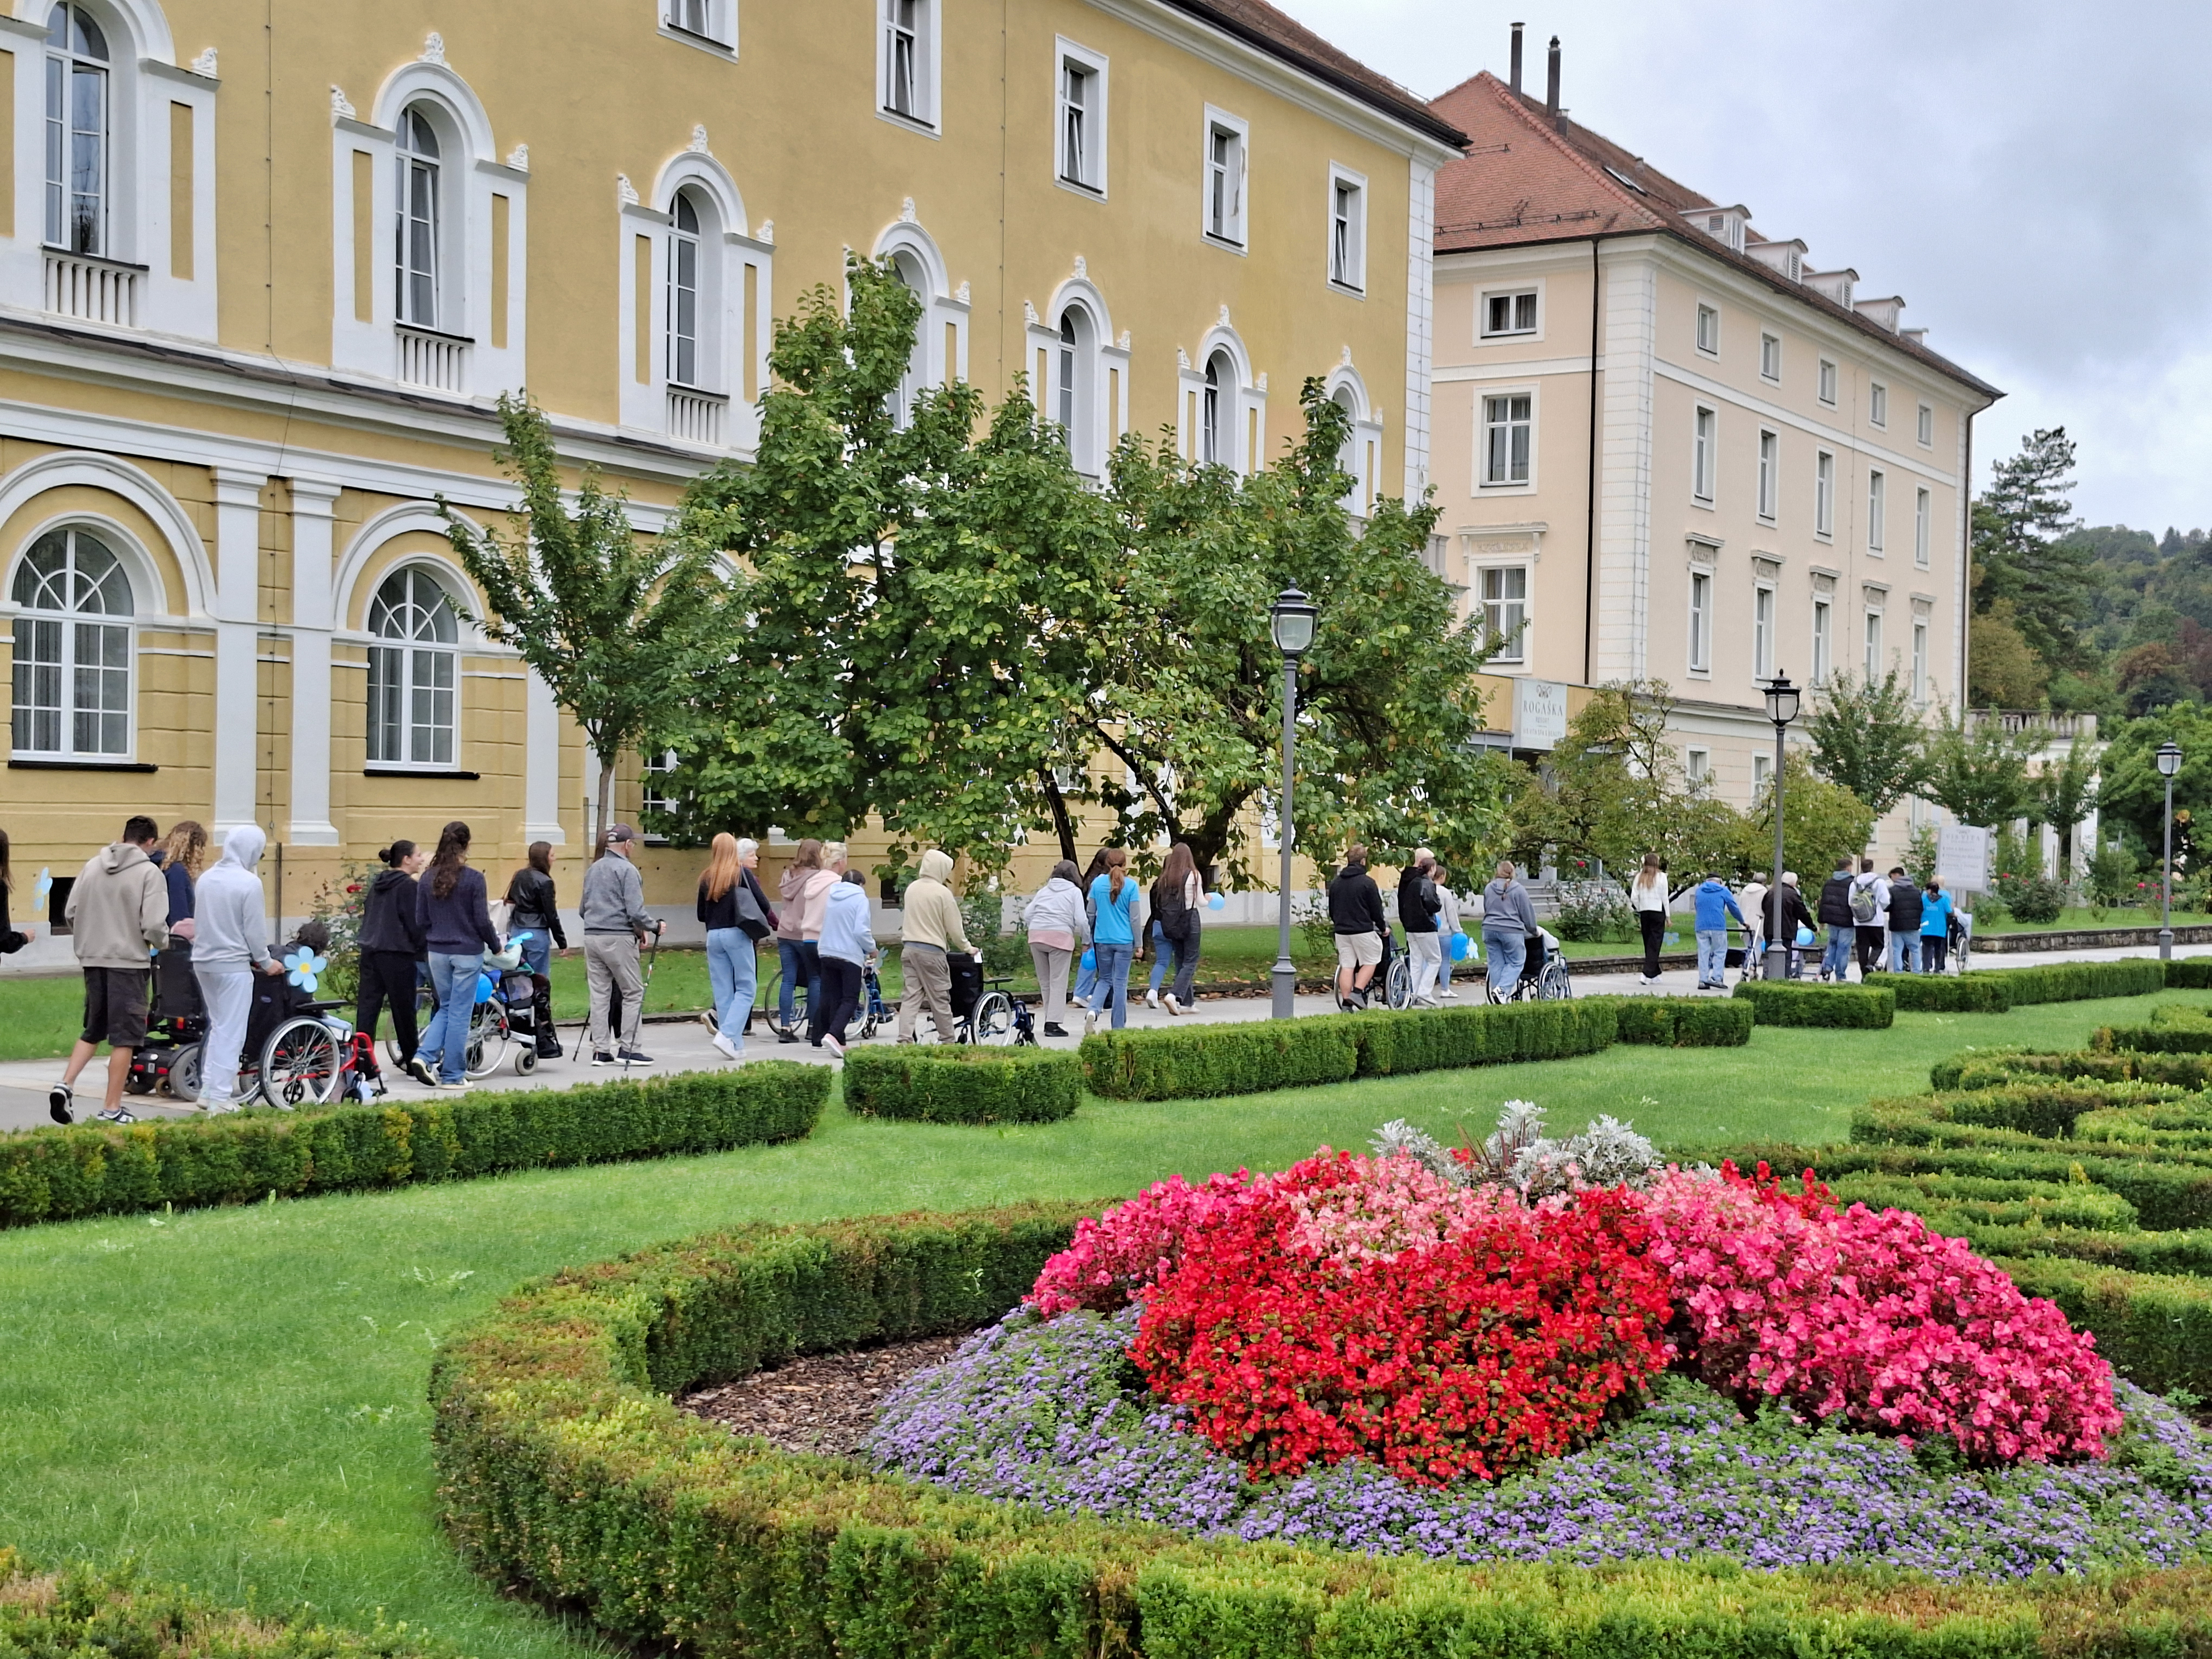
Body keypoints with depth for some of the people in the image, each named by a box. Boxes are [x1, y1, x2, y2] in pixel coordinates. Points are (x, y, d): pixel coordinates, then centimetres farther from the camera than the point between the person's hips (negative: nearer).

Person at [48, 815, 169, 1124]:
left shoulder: (93, 866, 6)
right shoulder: (149, 872, -10)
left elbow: (70, 913, 6)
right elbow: (154, 925, -16)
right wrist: (163, 942, 5)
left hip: (93, 960, 5)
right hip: (129, 962, -5)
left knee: (93, 1030, 20)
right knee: (125, 1036, 3)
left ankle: (65, 1085, 4)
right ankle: (113, 1109, 5)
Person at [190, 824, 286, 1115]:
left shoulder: (206, 878, 6)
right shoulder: (249, 883, -14)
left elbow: (198, 922, 14)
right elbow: (254, 930, -11)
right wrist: (266, 963, 3)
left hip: (203, 962, 7)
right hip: (233, 965, -7)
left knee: (218, 1026, 19)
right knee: (230, 1032, -1)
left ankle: (209, 1089, 18)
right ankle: (220, 1097, 0)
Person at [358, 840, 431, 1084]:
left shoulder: (378, 884, 14)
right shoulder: (409, 886, -10)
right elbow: (415, 924, -12)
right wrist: (423, 952, -2)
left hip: (370, 951, 7)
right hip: (397, 954, -7)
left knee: (368, 1006, 3)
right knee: (404, 1007, 2)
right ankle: (412, 1059, 11)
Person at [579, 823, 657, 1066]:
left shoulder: (593, 870, 14)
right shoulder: (627, 870, -9)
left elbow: (583, 910, 20)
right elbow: (635, 911, -15)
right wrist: (654, 928, -1)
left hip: (592, 937, 7)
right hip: (618, 939, -7)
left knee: (599, 994, 8)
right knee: (633, 992, 2)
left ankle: (601, 1050, 9)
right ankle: (627, 1048, -1)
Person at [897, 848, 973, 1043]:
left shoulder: (912, 888, 9)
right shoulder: (943, 893, -10)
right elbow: (954, 927, -6)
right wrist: (967, 948, 8)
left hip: (909, 948, 6)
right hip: (932, 952, -6)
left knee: (911, 996, 4)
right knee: (940, 999, 4)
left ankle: (905, 1039, -6)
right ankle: (947, 1041, 12)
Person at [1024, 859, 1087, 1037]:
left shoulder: (1044, 891, 21)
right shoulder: (1074, 892, 8)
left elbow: (1027, 915, 14)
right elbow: (1081, 920, -1)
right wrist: (1086, 941, 10)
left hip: (1037, 936, 4)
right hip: (1060, 936, -4)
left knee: (1045, 982, 13)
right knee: (1058, 982, -3)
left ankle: (1051, 1021, 15)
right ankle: (1053, 1023, -9)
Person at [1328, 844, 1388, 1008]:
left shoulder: (1335, 882, 9)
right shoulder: (1367, 883, -9)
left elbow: (1332, 910, 17)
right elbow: (1376, 910, -4)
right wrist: (1383, 927, 12)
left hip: (1341, 931, 5)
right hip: (1363, 931, -5)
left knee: (1347, 966, 6)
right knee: (1370, 962, 7)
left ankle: (1346, 1001, 2)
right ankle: (1357, 992, -8)